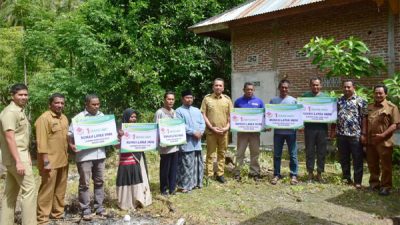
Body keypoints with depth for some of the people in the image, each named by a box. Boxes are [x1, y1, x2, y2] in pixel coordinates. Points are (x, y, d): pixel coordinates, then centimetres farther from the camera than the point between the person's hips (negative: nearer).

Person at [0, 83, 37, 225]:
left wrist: (27, 156, 20)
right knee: (29, 190, -8)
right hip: (16, 157, -10)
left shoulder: (20, 112, 16)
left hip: (20, 155, 10)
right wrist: (18, 161, -26)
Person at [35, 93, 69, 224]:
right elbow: (41, 141, -17)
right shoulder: (44, 118, -12)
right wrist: (46, 161, -20)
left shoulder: (64, 118, 13)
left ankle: (58, 212, 28)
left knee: (60, 188, 15)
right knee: (47, 189, -1)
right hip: (50, 161, -8)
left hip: (63, 160, 8)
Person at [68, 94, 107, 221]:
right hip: (84, 156, -4)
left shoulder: (102, 116, 9)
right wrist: (71, 145, -20)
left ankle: (99, 207, 24)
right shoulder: (79, 118, -4)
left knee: (99, 181, 12)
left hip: (100, 154, 5)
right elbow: (69, 133, -5)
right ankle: (86, 210, 14)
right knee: (84, 183, 3)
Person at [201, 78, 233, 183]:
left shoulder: (227, 99, 7)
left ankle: (220, 174, 20)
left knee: (222, 153, 10)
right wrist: (212, 127, -9)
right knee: (210, 154, 3)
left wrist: (227, 127, -5)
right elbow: (203, 115, -3)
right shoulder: (207, 98, 0)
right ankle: (209, 175, 10)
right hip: (211, 131, -2)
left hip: (224, 131, 3)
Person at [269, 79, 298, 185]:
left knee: (293, 154, 5)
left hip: (291, 131, -1)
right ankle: (276, 174, 17)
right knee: (277, 154, 7)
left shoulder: (293, 100, 3)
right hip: (278, 131, 1)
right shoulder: (273, 100, 6)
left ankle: (293, 175, 16)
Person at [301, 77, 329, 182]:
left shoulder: (325, 97, 8)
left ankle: (319, 173, 17)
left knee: (321, 152, 6)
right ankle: (310, 172, 16)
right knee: (309, 151, 5)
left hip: (322, 127, 1)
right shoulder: (305, 96, 5)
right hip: (309, 127, -1)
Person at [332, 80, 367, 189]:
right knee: (344, 158, 12)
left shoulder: (360, 101, -2)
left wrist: (363, 133, -9)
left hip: (355, 134, -4)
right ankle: (346, 178, 26)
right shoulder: (338, 101, 11)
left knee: (357, 159, 3)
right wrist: (333, 129, 7)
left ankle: (357, 181, 11)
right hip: (341, 134, 4)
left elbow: (364, 118, -5)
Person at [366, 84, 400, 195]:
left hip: (384, 142, -5)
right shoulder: (369, 107, 11)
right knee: (372, 164, 14)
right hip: (370, 141, 5)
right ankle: (374, 183, 29)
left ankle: (385, 186, 16)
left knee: (385, 166, 5)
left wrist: (383, 135, -18)